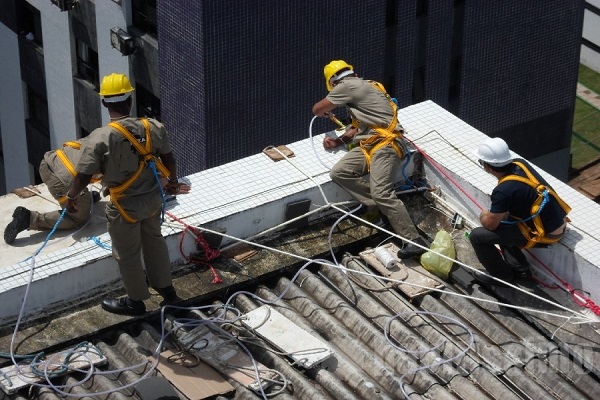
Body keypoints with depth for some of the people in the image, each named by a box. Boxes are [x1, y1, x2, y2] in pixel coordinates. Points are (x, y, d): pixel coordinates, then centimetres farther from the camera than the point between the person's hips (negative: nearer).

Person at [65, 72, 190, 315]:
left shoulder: (100, 138, -25)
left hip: (125, 206, -5)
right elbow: (169, 160, 2)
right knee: (154, 241, 28)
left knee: (127, 254, 16)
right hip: (152, 198, 5)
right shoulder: (153, 127, -11)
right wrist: (173, 182, 22)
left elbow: (83, 176, -21)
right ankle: (165, 287, 45)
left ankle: (136, 301, 34)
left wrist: (71, 197, -1)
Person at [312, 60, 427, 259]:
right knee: (338, 173, -3)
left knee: (381, 193, -23)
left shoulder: (347, 85, -4)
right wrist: (339, 141, 17)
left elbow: (317, 110, 5)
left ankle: (415, 241, -24)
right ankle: (378, 205, -5)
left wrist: (325, 112, 28)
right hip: (370, 145, 10)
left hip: (385, 145, -10)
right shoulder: (360, 87, 25)